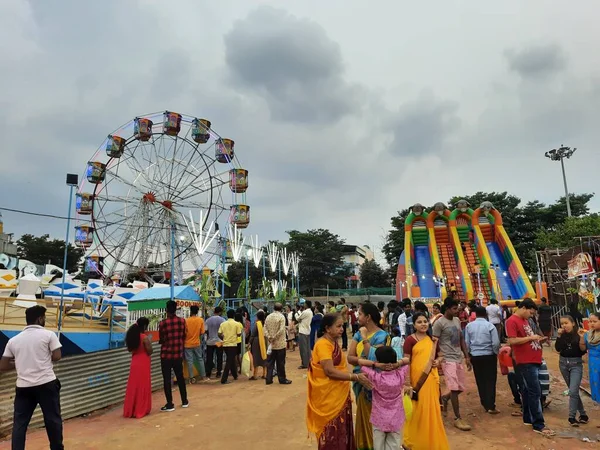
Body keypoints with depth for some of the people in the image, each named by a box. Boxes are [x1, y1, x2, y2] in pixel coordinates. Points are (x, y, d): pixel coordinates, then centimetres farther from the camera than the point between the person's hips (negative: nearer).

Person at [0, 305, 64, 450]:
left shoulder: (13, 340, 9)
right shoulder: (48, 334, -4)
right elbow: (56, 356, -7)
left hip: (23, 386, 3)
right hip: (46, 384, -3)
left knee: (19, 424, 11)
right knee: (53, 420, 9)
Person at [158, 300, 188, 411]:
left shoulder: (163, 323, -14)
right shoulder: (182, 321, -2)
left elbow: (161, 340, -7)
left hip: (166, 355, -4)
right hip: (178, 354, 4)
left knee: (167, 379, 5)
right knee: (180, 377, 15)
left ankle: (170, 404, 7)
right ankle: (184, 401, 24)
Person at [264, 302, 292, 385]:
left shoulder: (268, 317, 5)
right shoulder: (281, 317, -11)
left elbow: (265, 329, -1)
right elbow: (281, 330, -20)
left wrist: (269, 337, -8)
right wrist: (274, 338, -13)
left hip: (271, 344, 4)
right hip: (280, 344, -4)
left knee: (270, 362, 11)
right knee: (280, 362, 5)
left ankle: (268, 379, 13)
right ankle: (282, 379, 13)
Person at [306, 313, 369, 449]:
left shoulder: (334, 342, 8)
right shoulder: (323, 344, -21)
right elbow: (330, 371, -27)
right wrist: (355, 377, -26)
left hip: (339, 394, 9)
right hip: (328, 396, -8)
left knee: (341, 429, 17)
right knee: (332, 431, 5)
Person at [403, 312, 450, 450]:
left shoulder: (432, 339, 8)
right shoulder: (410, 339, -10)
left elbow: (438, 356, 22)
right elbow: (406, 362, -12)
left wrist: (438, 361, -2)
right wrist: (407, 383, -16)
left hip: (432, 379, 6)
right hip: (417, 380, -5)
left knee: (432, 409, 14)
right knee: (418, 409, 4)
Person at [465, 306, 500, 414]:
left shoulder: (469, 326, -1)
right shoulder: (490, 326, -10)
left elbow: (467, 342, 2)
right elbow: (496, 343, -11)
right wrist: (496, 353, 9)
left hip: (475, 356, 3)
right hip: (489, 356, -3)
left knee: (480, 381, 13)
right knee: (490, 381, 4)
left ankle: (485, 405, 21)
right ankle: (490, 406, 3)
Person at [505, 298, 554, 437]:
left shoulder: (525, 320, 15)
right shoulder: (512, 321, -15)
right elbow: (512, 341, -22)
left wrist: (537, 339, 8)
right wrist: (531, 337, -17)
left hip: (533, 360, 9)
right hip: (525, 362, -9)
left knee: (528, 390, 17)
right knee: (535, 392, -6)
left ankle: (528, 418, 27)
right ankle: (538, 424, 1)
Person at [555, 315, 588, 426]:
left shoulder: (579, 334, -9)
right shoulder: (562, 334, 1)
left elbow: (583, 351, -9)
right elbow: (558, 349, -9)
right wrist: (559, 336, -18)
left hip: (576, 364, -4)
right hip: (563, 363, 4)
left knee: (573, 391, -12)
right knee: (574, 391, 13)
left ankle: (571, 417, -5)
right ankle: (583, 414, 27)